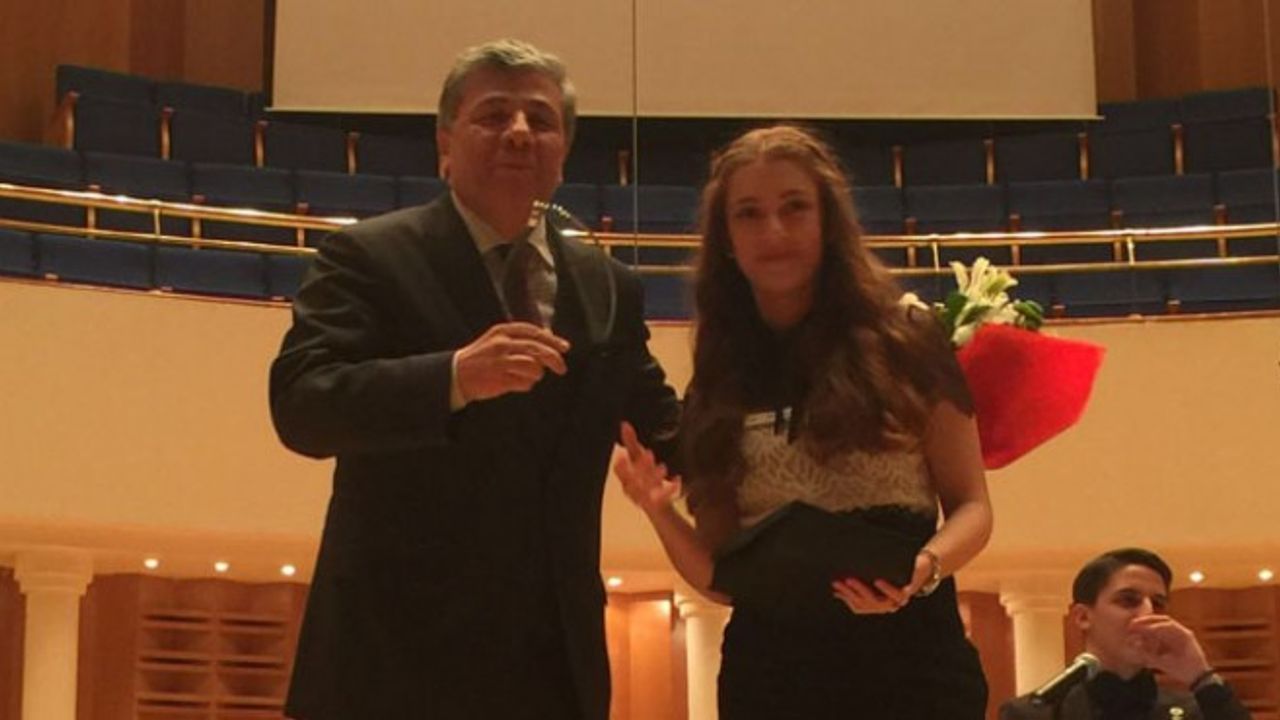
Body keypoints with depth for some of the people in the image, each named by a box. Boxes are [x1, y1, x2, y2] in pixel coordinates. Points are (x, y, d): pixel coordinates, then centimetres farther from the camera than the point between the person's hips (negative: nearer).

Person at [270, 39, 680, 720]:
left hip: (553, 664, 5)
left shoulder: (607, 287, 14)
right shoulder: (369, 257, -2)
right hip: (399, 657, -5)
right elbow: (300, 403, -16)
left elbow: (667, 427, 21)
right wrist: (454, 377, -30)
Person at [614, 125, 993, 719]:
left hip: (908, 654, -2)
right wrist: (661, 511, -9)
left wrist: (924, 568, -17)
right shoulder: (717, 386, 10)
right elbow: (722, 579, 11)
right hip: (771, 667, 2)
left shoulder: (906, 342, 4)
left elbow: (971, 505, 4)